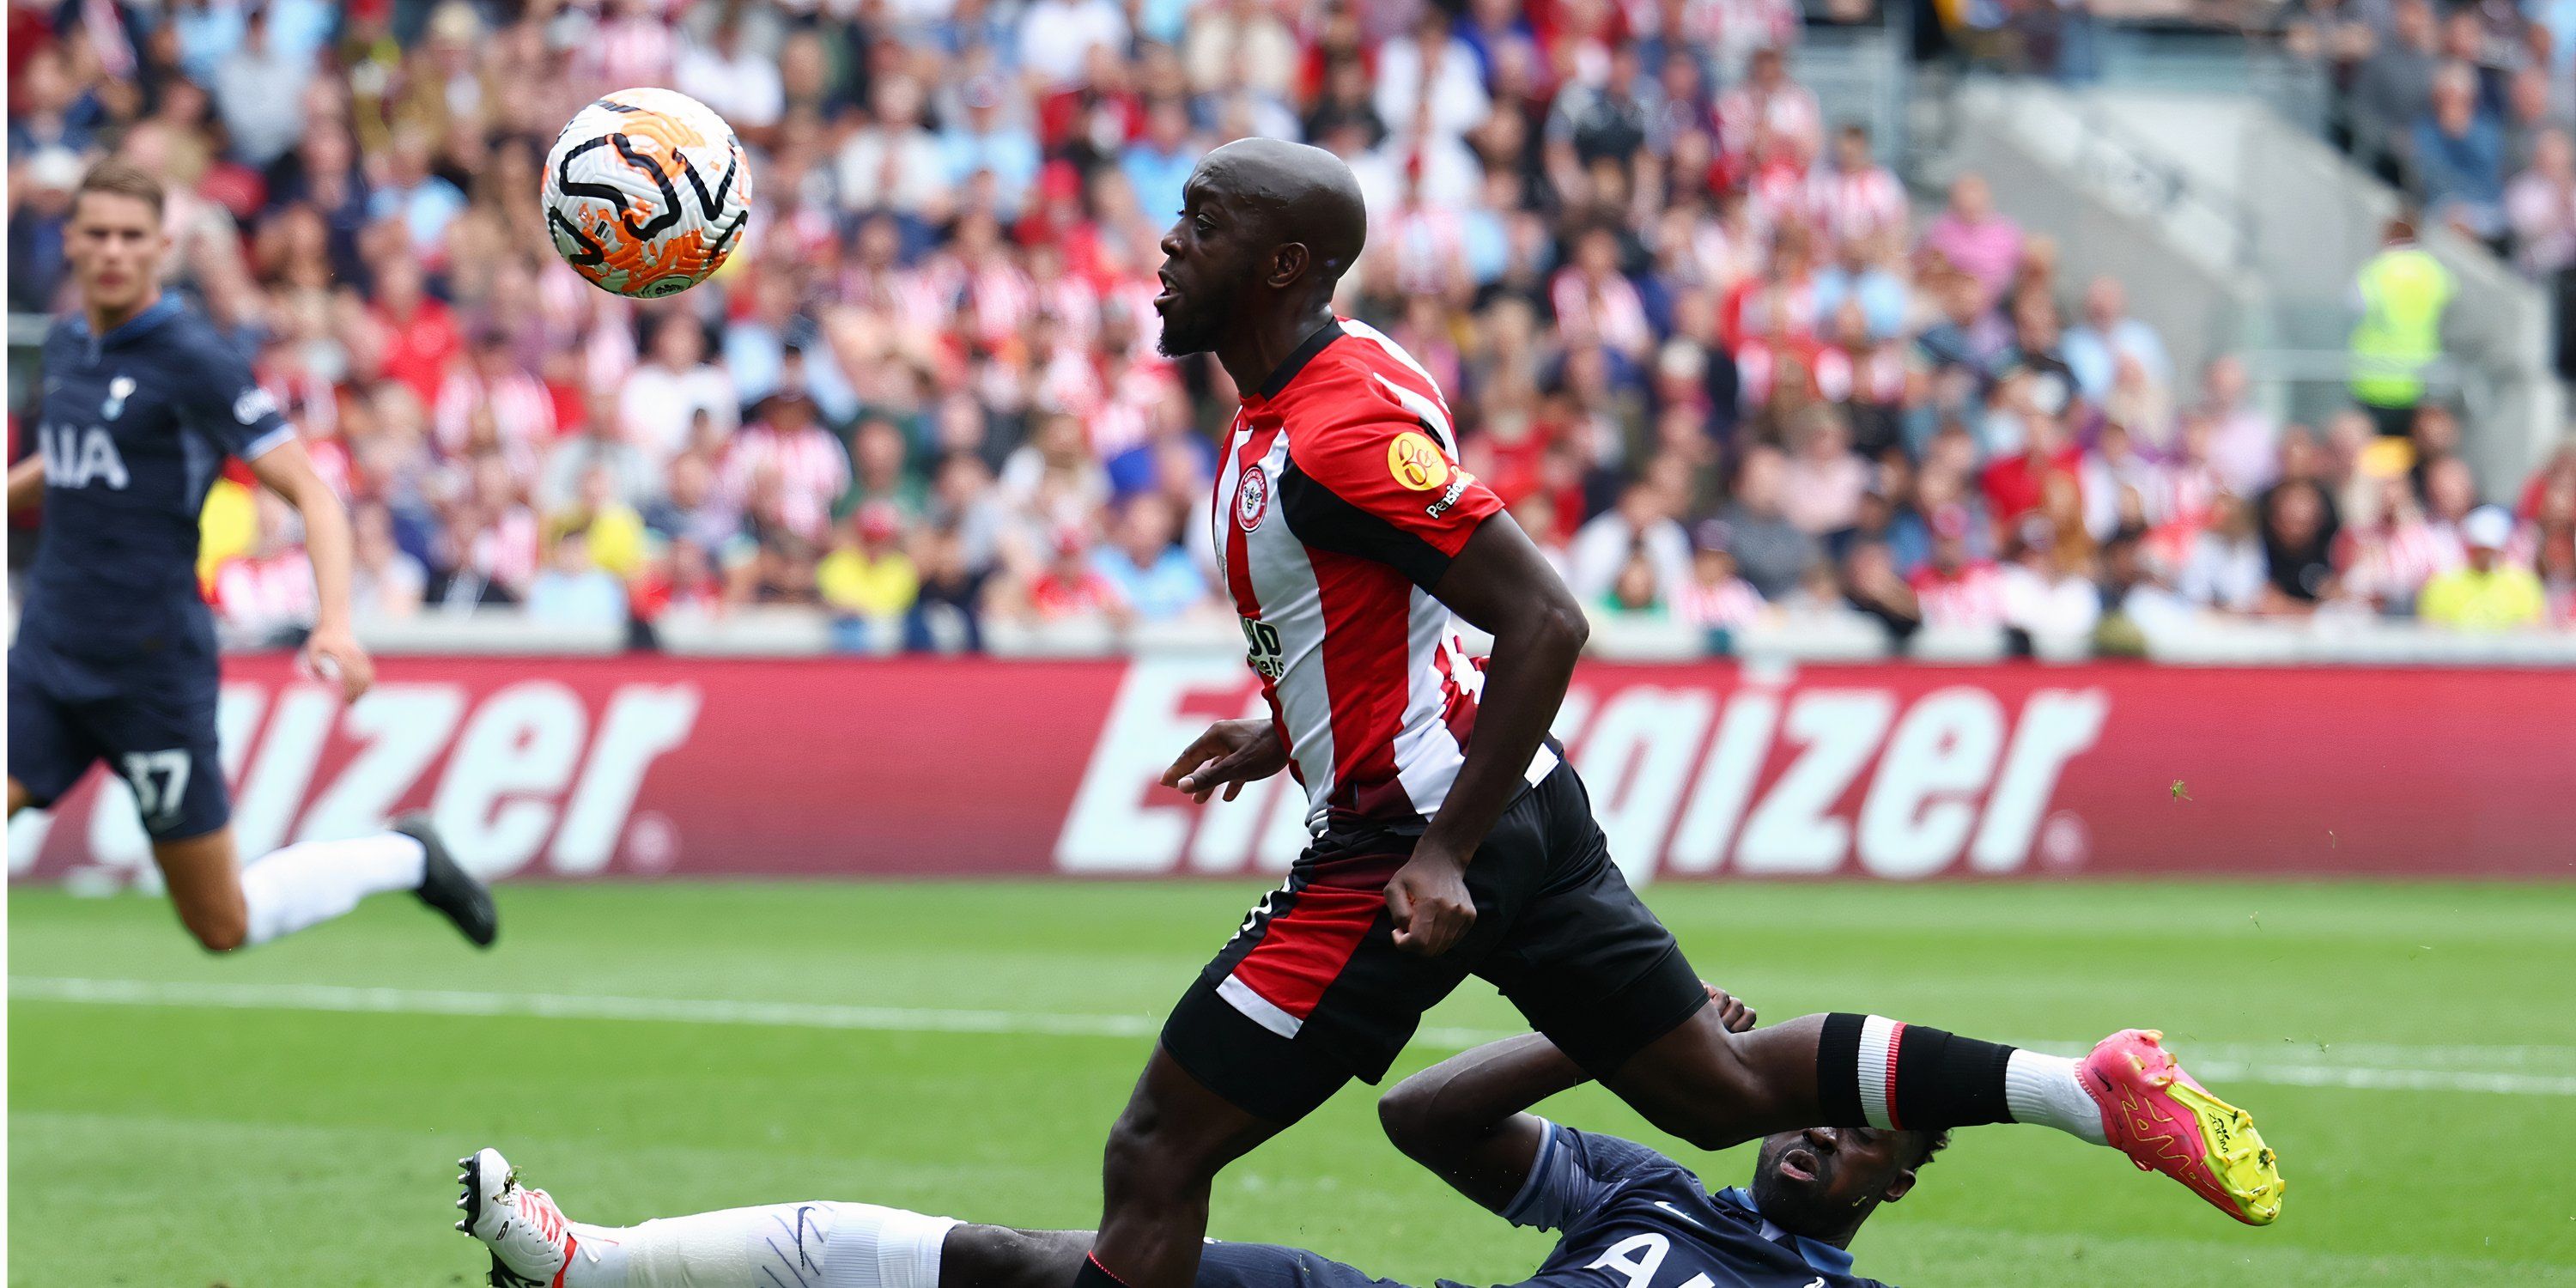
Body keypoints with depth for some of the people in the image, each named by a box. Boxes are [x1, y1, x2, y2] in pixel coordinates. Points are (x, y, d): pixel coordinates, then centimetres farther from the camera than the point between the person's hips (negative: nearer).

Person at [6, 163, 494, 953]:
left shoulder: (192, 360, -12)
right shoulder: (66, 346, 9)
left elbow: (311, 494, -15)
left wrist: (335, 621, -30)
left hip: (151, 668, -6)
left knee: (223, 926, 4)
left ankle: (404, 858, 26)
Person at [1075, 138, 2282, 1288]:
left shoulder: (1340, 434, -21)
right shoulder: (1355, 368, 9)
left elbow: (1544, 622, -25)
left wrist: (1444, 855, -25)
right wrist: (1288, 732, 22)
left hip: (1405, 844, -10)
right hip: (1525, 807, 10)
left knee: (1155, 1157, -7)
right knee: (1723, 1089, 15)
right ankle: (2095, 1087, 11)